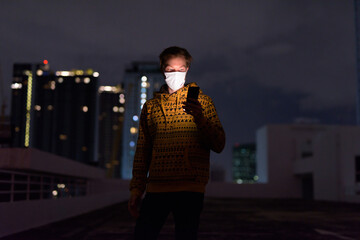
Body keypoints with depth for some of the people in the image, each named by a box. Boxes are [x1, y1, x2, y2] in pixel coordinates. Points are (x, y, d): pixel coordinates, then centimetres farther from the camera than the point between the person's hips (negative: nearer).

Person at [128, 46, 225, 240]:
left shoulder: (202, 101, 8)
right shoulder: (150, 106, 16)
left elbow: (218, 145, 1)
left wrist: (200, 119, -15)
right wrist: (136, 189, 13)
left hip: (190, 189, -2)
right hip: (156, 189, 2)